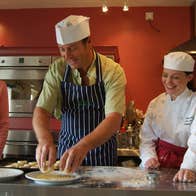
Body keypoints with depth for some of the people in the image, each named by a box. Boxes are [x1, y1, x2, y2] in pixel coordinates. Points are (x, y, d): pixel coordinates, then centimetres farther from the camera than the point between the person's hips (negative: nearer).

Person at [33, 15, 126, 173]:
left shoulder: (113, 71, -15)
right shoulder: (57, 70, -7)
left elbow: (114, 118, -23)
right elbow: (42, 110, -12)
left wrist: (84, 146, -39)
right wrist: (44, 139, -33)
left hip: (102, 149, -1)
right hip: (67, 148, 2)